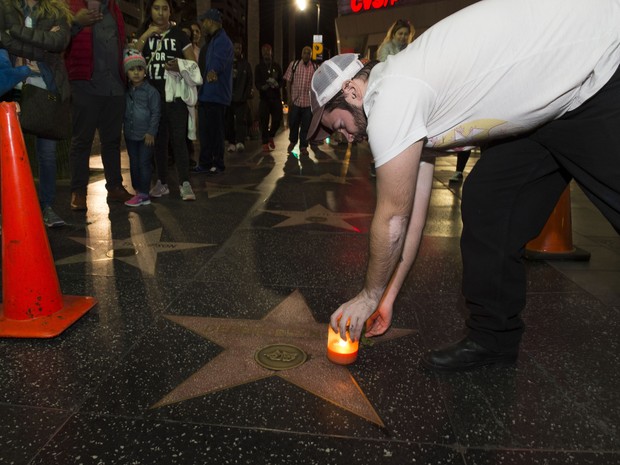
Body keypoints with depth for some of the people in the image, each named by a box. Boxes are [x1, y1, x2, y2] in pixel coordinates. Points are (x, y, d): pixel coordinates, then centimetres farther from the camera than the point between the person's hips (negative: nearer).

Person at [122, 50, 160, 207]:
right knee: (134, 163, 11)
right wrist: (122, 127, 7)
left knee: (144, 163, -1)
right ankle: (138, 191, 21)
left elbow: (156, 112, -9)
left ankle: (144, 194, 5)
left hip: (146, 135, -6)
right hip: (130, 134, 6)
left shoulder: (151, 91, -9)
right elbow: (123, 111, 14)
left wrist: (151, 132, -12)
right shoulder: (126, 91, 6)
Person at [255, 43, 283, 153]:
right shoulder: (259, 67, 7)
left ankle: (271, 136, 25)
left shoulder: (277, 66, 14)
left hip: (276, 97, 2)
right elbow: (256, 83, -1)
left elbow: (281, 81, 11)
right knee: (264, 121, -8)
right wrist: (263, 87, -24)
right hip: (264, 98, -2)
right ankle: (265, 143, 1)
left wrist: (277, 84, -13)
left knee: (277, 119, -2)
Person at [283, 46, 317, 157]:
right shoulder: (293, 64, 1)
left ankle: (303, 146, 18)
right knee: (293, 123, 9)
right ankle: (292, 141, 34)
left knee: (306, 125, 4)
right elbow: (288, 82, 2)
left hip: (309, 102, 0)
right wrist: (289, 98, -3)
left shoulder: (315, 67, 3)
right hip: (295, 100, 0)